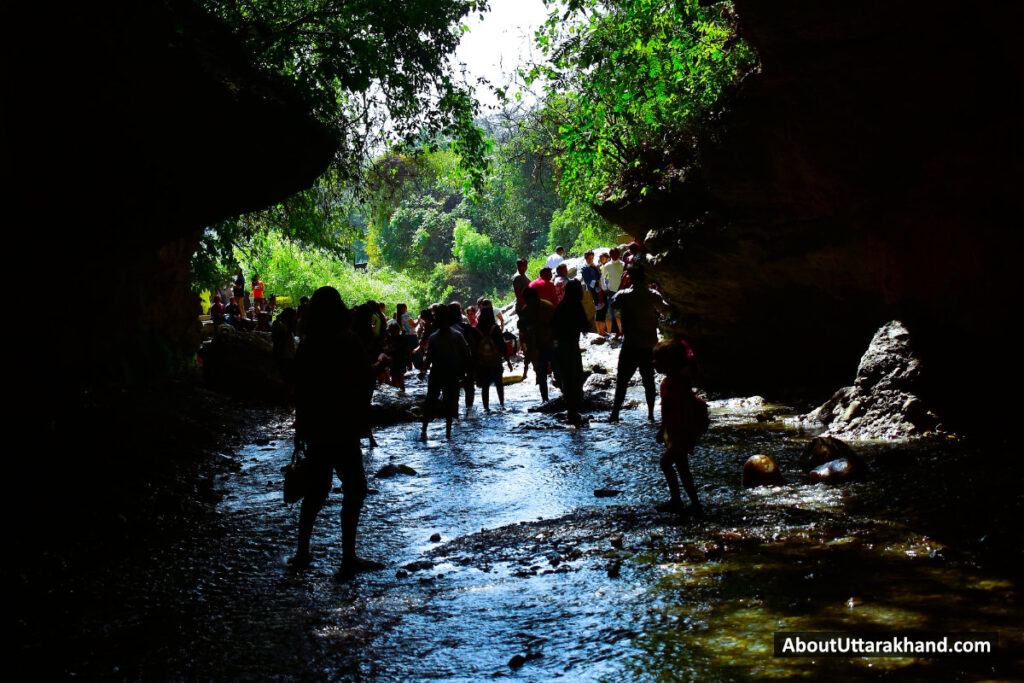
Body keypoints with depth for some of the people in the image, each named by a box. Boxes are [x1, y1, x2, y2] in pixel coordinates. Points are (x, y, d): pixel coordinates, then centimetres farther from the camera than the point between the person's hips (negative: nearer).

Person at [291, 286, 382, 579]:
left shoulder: (307, 345, 6)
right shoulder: (348, 341, -11)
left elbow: (299, 390, 12)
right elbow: (362, 382, -14)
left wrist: (300, 428, 19)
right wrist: (362, 419, 0)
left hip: (314, 429, 7)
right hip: (341, 429, -7)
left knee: (316, 489, 17)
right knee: (355, 488, 0)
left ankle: (302, 553, 22)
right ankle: (348, 557, -3)